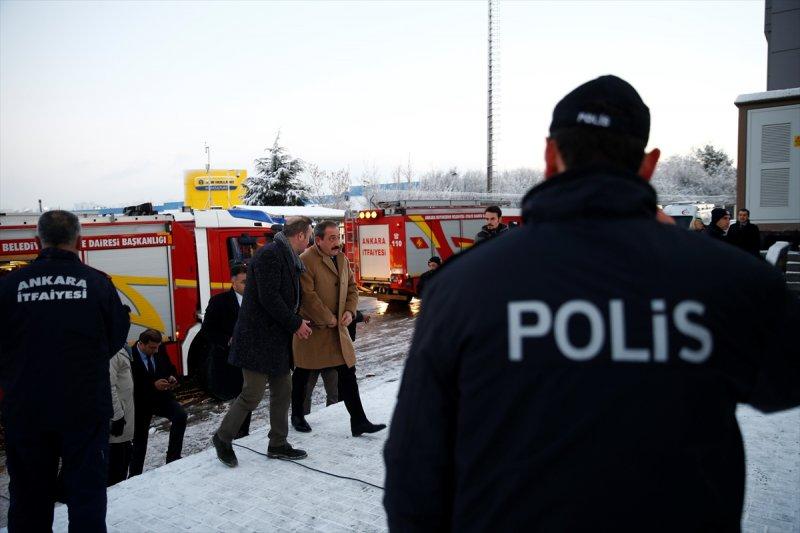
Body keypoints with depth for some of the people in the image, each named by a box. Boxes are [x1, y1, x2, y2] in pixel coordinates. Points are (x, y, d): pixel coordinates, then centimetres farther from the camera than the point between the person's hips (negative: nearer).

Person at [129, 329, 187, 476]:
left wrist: (172, 378, -9)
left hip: (162, 396, 4)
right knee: (140, 439, 8)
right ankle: (135, 475, 27)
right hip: (141, 403, -3)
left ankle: (173, 457, -11)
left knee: (180, 415, -23)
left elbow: (171, 369, 12)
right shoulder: (130, 357, -21)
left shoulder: (159, 352, -4)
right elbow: (133, 386, -22)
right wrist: (153, 385, -29)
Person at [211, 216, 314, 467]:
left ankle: (278, 445, 25)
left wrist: (296, 322, 3)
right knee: (253, 394, -2)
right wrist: (295, 324, -15)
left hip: (277, 338, 10)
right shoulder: (269, 254, -17)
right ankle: (223, 438, 19)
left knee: (283, 391, 13)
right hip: (258, 338, -10)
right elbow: (268, 298, -23)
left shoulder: (289, 259, 13)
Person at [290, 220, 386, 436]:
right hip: (312, 328, -6)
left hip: (338, 328, 6)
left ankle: (358, 422, 9)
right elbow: (307, 295, -21)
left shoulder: (342, 259, 9)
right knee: (302, 374, 11)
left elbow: (352, 288, 16)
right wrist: (328, 319, -15)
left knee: (348, 374, 4)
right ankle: (297, 416, 31)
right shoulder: (305, 260, -16)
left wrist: (350, 311, 0)